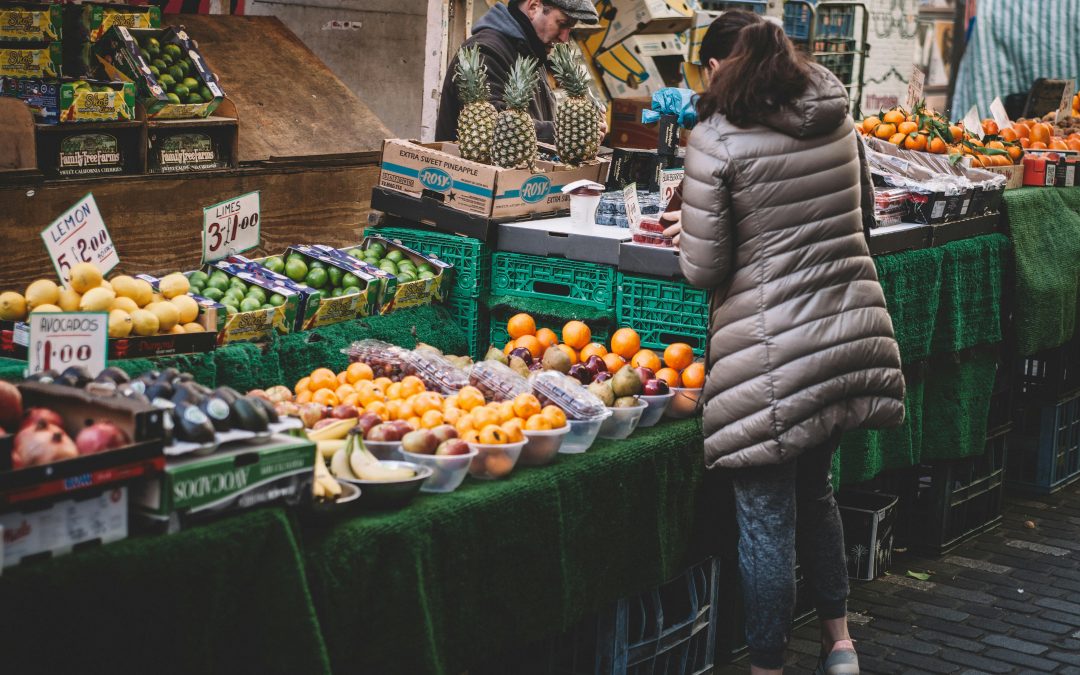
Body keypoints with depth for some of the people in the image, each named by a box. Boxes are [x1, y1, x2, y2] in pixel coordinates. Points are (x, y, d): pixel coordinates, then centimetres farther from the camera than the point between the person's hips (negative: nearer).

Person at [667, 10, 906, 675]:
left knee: (767, 519, 5)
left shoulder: (716, 140, -12)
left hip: (774, 352, -7)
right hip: (852, 329, 7)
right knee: (816, 488, 25)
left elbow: (703, 269, -11)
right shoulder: (837, 118, 6)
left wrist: (688, 235, 9)